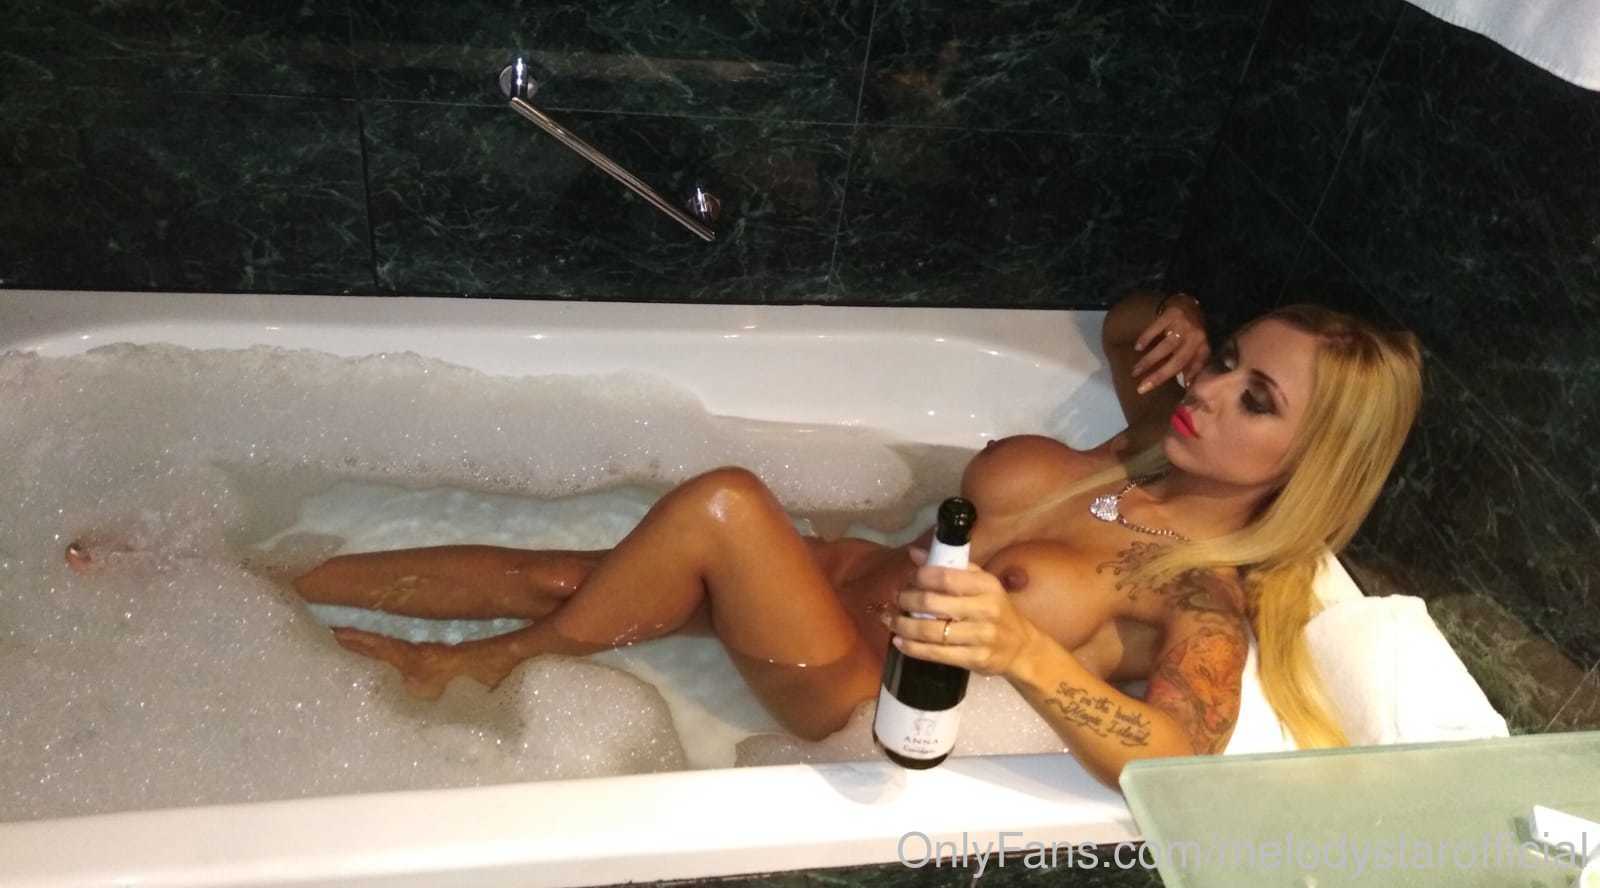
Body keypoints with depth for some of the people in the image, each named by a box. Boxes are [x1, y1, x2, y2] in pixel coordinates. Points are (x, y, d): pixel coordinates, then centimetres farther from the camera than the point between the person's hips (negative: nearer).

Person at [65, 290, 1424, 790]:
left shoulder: (1221, 593, -15)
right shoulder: (1171, 446, 5)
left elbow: (1179, 760, -34)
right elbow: (1128, 318, 22)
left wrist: (1019, 648, -49)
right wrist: (1172, 327, -1)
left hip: (860, 687, -7)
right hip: (841, 576, 7)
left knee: (724, 503, -32)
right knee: (549, 572, -3)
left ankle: (480, 667, -3)